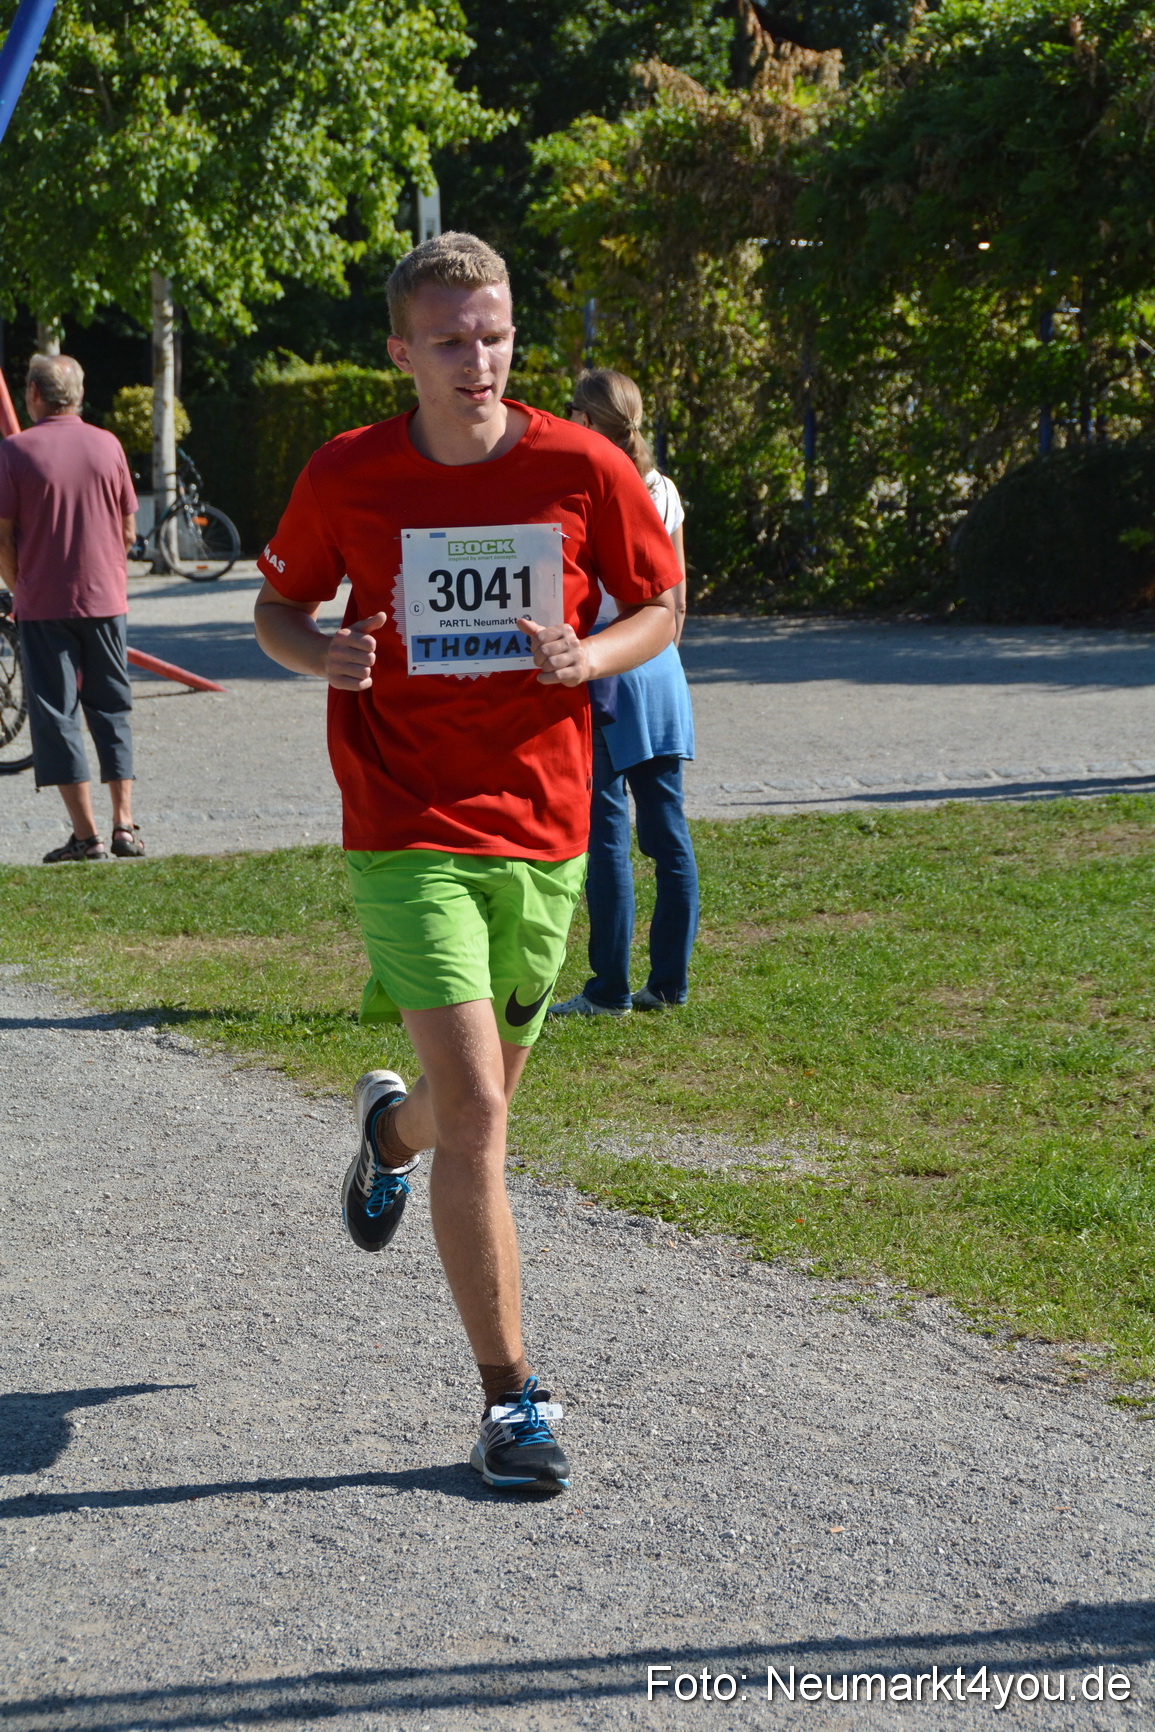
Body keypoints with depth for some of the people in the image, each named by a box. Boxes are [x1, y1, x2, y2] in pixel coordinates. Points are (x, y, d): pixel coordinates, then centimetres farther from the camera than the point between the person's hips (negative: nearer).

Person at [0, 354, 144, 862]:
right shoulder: (107, 445, 3)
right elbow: (128, 531, 8)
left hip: (43, 605, -3)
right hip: (106, 600, 3)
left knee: (56, 713, 2)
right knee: (112, 710, 12)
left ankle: (86, 834, -2)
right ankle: (124, 826, 8)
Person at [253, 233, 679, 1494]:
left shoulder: (586, 470, -3)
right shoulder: (345, 478, -5)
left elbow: (660, 606, 9)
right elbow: (278, 607, 9)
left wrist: (591, 657, -12)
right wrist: (323, 655, -14)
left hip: (541, 828, 3)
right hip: (407, 831, -3)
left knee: (479, 1099, 17)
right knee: (476, 1112, -14)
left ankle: (390, 1124, 56)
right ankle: (510, 1397, -5)